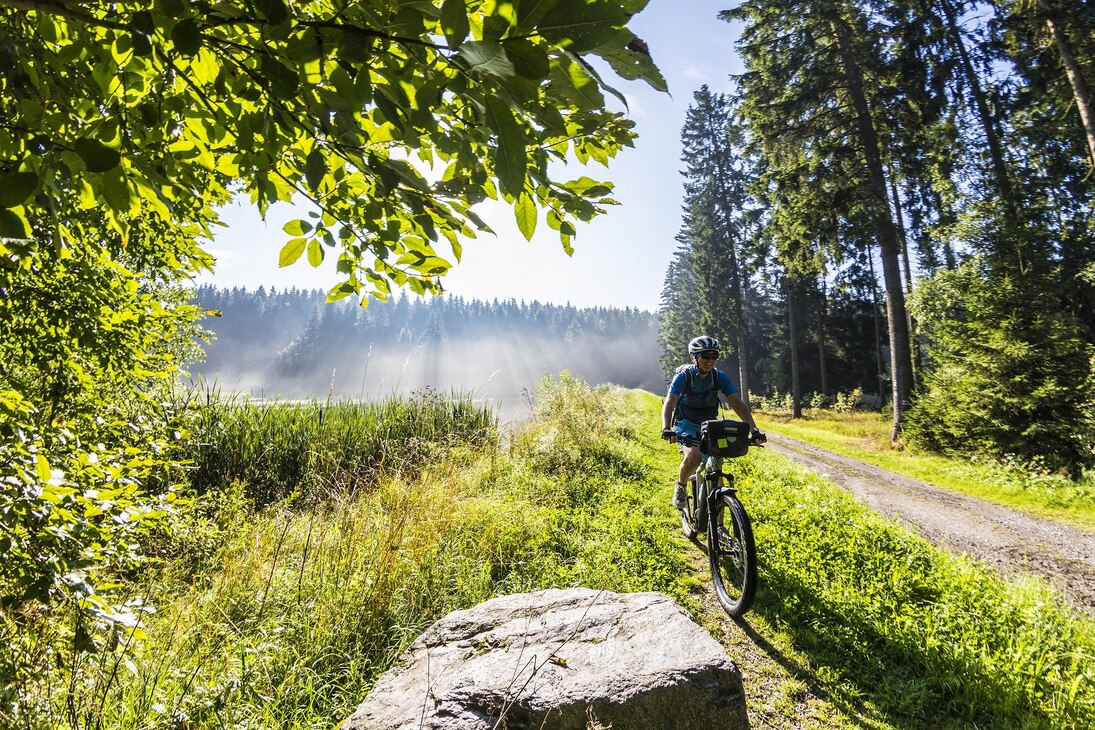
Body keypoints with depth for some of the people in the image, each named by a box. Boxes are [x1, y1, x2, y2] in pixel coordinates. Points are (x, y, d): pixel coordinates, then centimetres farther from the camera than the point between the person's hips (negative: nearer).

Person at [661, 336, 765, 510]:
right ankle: (681, 486, -4)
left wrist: (754, 429, -28)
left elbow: (738, 403, -14)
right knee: (694, 455, -33)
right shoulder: (684, 376, -18)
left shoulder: (720, 377, -8)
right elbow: (669, 403, -29)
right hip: (686, 425, -3)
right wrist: (666, 429, -47)